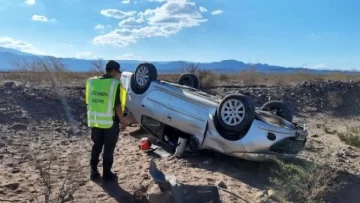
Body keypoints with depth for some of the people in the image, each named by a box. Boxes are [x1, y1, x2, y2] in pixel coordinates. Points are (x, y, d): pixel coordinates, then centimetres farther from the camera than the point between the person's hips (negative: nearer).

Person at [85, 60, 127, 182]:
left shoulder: (92, 82, 4)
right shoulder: (114, 83, -13)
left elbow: (89, 102, 10)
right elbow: (117, 105, -13)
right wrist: (122, 121, -3)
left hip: (95, 120, 5)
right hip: (110, 121, -5)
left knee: (96, 146, 17)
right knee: (109, 148, 7)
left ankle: (94, 172, 23)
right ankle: (107, 174, 15)